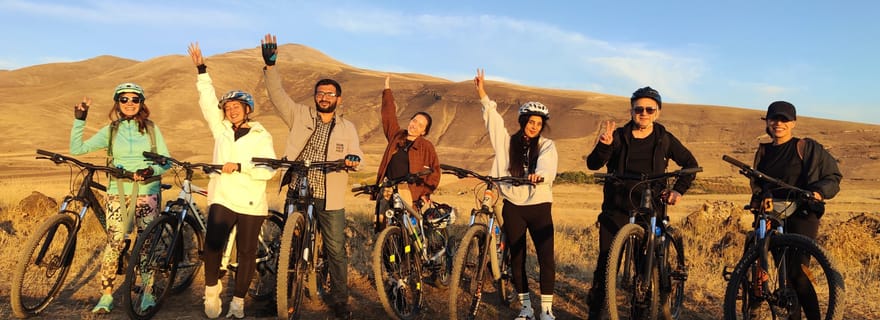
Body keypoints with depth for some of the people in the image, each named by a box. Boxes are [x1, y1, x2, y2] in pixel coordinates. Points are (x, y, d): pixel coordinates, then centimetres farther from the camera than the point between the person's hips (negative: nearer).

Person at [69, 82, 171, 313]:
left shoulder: (152, 129, 5)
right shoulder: (110, 131, 6)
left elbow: (166, 161, 3)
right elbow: (76, 149, -3)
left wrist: (150, 170, -16)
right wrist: (79, 119, -8)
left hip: (147, 192, 0)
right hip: (118, 192, 0)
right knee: (115, 243, -4)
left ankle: (148, 293, 15)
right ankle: (106, 296, 9)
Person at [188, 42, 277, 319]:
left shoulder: (262, 136, 1)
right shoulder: (221, 128, 12)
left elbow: (269, 170, -10)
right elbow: (208, 100, 6)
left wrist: (240, 166, -21)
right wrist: (202, 70, 2)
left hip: (251, 203, -2)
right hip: (221, 199, 2)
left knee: (246, 253, 5)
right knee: (212, 243, -15)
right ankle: (212, 289, 8)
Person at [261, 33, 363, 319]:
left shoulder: (347, 128, 8)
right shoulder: (301, 116, 5)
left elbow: (356, 154, 1)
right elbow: (278, 95, -5)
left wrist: (352, 159, -24)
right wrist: (270, 66, -18)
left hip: (330, 199, 0)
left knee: (336, 251, 4)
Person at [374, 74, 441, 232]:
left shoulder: (426, 146, 1)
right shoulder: (396, 136, 9)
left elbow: (435, 171, 3)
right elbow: (389, 115, 15)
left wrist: (426, 192, -5)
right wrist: (387, 90, 18)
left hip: (411, 195, -3)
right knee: (383, 228, 2)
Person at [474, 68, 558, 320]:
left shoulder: (547, 146, 3)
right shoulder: (508, 142, 8)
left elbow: (547, 165, -18)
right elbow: (494, 120, -1)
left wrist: (540, 174, -40)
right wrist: (482, 94, -12)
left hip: (539, 207, -1)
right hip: (513, 207, 2)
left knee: (546, 259, -6)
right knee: (517, 259, 7)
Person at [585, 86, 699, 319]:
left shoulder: (664, 139, 5)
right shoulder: (619, 136, 0)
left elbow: (690, 163, 15)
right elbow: (593, 164, -11)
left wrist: (679, 190, 1)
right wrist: (604, 145, -30)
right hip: (616, 210, -1)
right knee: (606, 262, -1)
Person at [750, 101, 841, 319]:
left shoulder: (808, 148, 0)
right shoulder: (763, 152, 14)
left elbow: (833, 176, 2)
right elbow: (756, 182, 14)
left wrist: (819, 191, -16)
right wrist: (762, 197, -6)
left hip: (802, 214, -5)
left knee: (797, 272, -16)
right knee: (784, 273, 7)